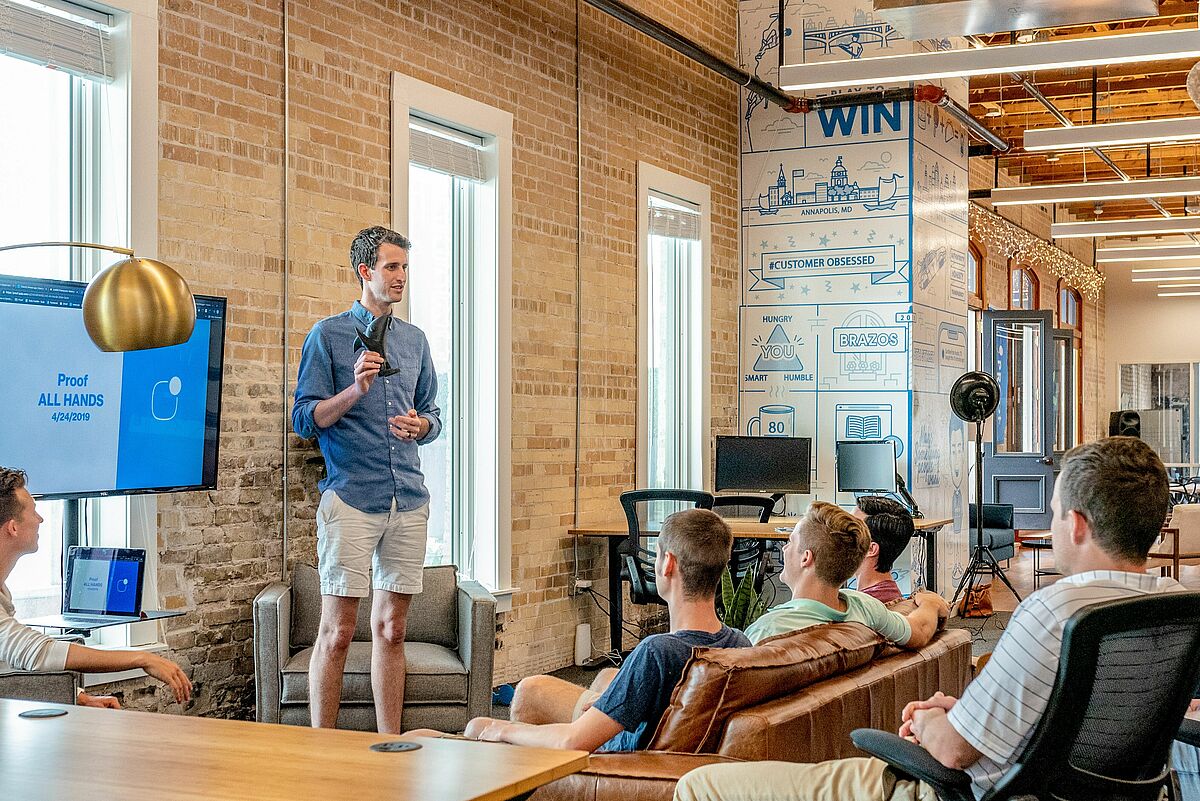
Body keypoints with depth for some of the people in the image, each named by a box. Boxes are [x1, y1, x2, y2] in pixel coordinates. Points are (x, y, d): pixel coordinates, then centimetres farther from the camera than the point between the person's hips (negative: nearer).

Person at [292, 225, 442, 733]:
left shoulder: (415, 340, 16)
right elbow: (304, 419, -4)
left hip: (409, 500, 5)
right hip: (351, 497, -5)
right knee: (337, 632, -5)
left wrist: (421, 425, -1)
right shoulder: (328, 335, 1)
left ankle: (390, 745, 16)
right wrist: (354, 390, -19)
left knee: (392, 630, 10)